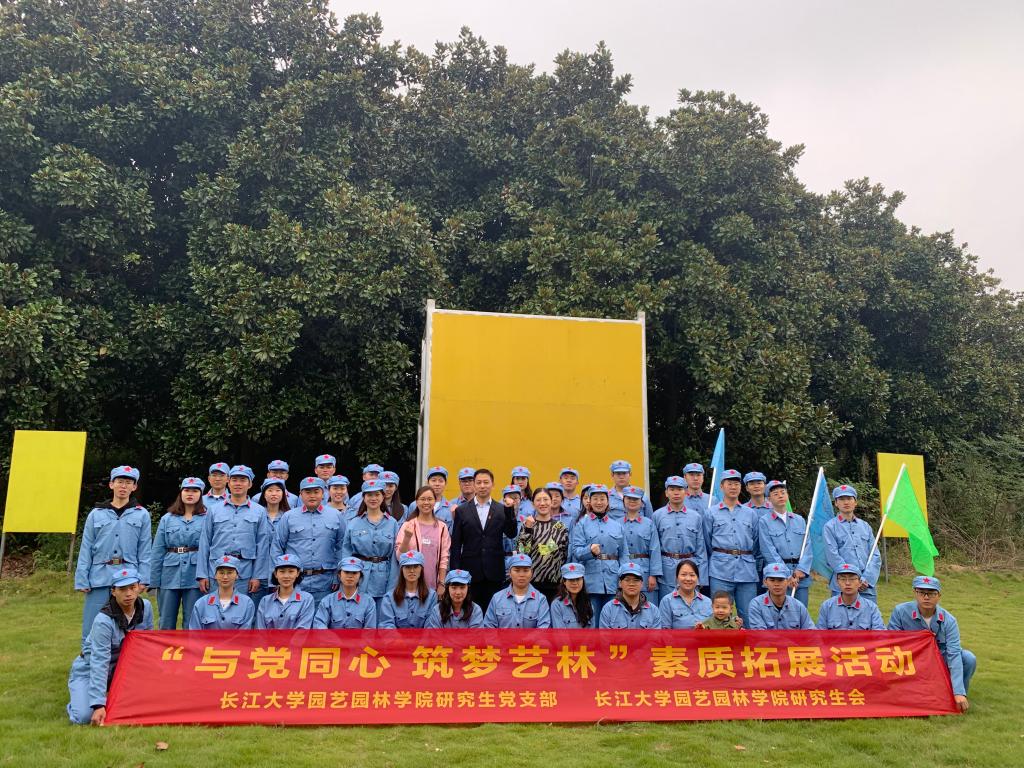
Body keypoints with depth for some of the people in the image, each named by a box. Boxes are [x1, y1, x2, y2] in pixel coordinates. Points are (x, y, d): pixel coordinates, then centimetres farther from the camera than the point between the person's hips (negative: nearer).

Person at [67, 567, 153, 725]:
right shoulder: (103, 620, -29)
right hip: (89, 670, -5)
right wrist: (98, 705, -36)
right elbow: (99, 663, -32)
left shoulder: (145, 607, -12)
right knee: (84, 717, -23)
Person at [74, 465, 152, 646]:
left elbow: (145, 550, 4)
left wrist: (143, 579, -4)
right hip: (100, 576, 1)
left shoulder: (142, 515, 6)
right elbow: (86, 549, 8)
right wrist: (82, 580, 2)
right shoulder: (96, 514, 8)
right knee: (92, 627, 2)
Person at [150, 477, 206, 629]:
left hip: (194, 576, -2)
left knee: (192, 623, 4)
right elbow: (158, 551, 8)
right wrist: (154, 580, 4)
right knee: (166, 623, 10)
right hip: (170, 575, 2)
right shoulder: (167, 518, 7)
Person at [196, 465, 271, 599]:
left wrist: (258, 576, -3)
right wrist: (202, 575, 2)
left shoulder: (259, 512, 7)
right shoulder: (213, 510, 11)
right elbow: (204, 543, 8)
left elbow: (263, 546, 4)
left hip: (245, 574, -1)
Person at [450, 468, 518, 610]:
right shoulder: (462, 510, 5)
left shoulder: (502, 510, 6)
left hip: (494, 572, 0)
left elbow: (511, 534, -6)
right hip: (470, 571, 0)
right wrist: (455, 571, 0)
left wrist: (509, 509, -17)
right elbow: (455, 544, 5)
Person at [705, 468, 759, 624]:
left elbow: (755, 543, 20)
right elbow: (707, 543, 11)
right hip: (721, 571, -2)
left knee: (748, 615, 2)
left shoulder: (751, 513, 15)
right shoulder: (712, 513, 8)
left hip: (747, 570, 2)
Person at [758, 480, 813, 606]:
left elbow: (808, 547, 7)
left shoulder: (799, 520, 12)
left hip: (801, 575, 4)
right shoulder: (764, 521, 0)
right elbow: (769, 552, -7)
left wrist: (801, 570, -9)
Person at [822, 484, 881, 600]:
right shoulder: (830, 527, 2)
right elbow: (833, 557, -6)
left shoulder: (865, 526, 14)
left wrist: (867, 579, -5)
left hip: (867, 586, 3)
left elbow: (875, 556, 9)